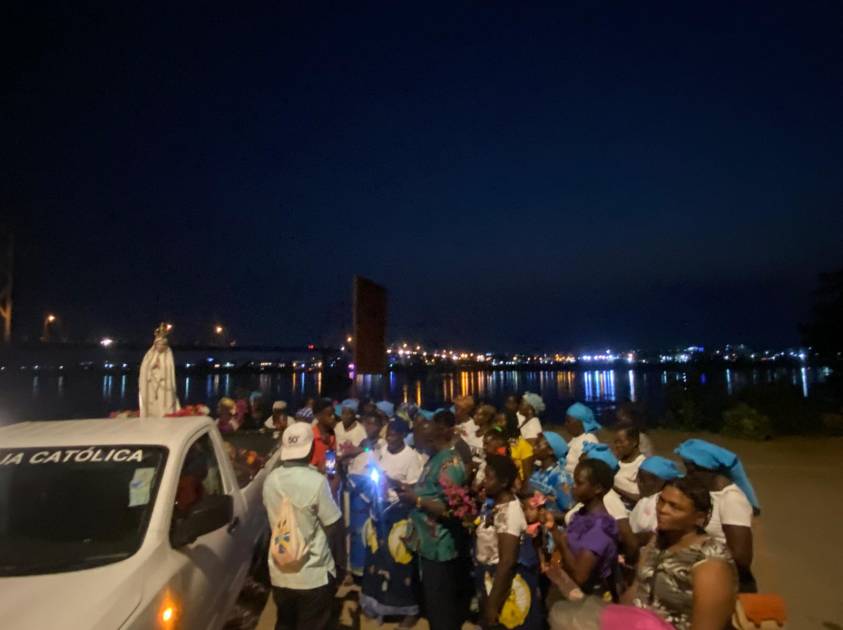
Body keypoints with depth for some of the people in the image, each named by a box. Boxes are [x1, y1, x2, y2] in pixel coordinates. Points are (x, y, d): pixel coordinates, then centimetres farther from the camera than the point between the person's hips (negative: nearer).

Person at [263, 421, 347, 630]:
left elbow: (274, 519, 7)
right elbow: (335, 527, -14)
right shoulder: (316, 481, -21)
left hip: (279, 573, 5)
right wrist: (340, 564, -1)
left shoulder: (270, 480, -5)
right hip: (313, 575, -5)